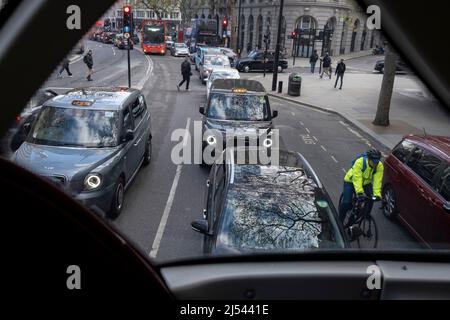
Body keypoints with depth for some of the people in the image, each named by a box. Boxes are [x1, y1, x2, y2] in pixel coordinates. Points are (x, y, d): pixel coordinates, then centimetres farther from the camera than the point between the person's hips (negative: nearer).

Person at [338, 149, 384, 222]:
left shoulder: (380, 166, -22)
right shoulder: (360, 162, -34)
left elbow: (377, 181, -26)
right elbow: (357, 178, -39)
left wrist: (377, 194, -36)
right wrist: (359, 192, -47)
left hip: (366, 183, 5)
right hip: (351, 181, -4)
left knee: (370, 199, -13)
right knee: (346, 202, -14)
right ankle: (340, 221, 3)